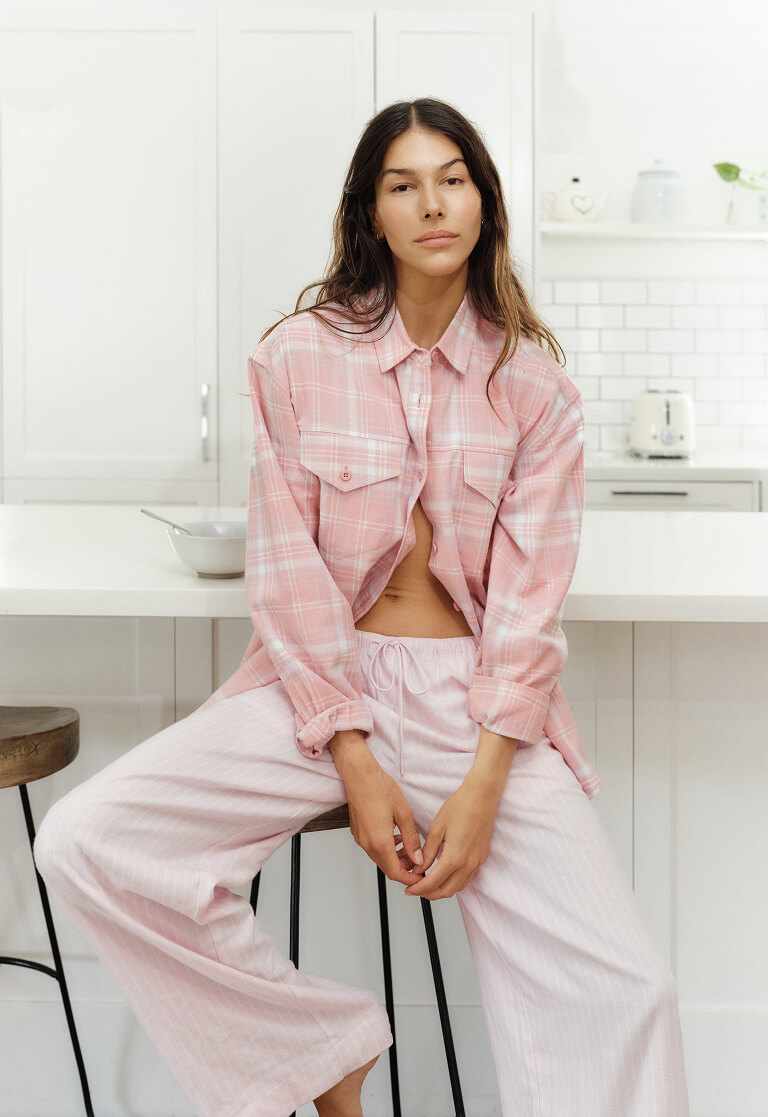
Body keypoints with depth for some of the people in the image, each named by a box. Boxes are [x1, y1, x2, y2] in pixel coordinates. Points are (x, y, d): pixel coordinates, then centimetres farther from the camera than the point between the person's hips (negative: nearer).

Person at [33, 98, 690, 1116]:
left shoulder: (532, 381, 2)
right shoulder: (300, 357, 1)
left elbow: (530, 592, -3)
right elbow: (288, 572, -3)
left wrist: (482, 782, -15)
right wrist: (355, 762, -12)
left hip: (480, 695, 0)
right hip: (325, 681, 1)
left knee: (627, 996, -19)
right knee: (83, 842, -19)